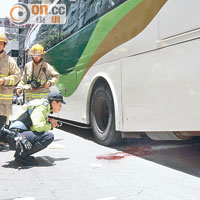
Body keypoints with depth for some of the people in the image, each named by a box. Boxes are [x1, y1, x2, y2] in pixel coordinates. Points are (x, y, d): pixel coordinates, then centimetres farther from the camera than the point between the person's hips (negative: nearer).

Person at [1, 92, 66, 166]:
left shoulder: (43, 105, 18)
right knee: (49, 136, -21)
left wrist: (48, 121, 11)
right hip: (16, 137, -10)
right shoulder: (41, 107, -11)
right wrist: (50, 125, -5)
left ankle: (21, 151, 12)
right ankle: (21, 154, -12)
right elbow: (38, 127, -23)